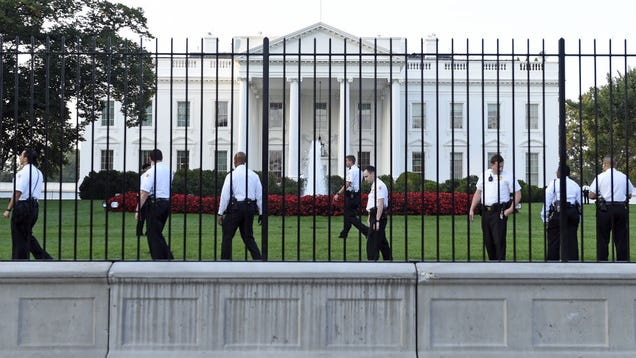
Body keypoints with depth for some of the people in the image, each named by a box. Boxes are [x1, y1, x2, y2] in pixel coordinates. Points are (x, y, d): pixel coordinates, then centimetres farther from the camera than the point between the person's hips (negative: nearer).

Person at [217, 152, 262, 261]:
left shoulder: (231, 175, -5)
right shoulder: (254, 175, 8)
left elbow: (225, 195, -7)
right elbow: (260, 195, 8)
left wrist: (220, 213, -2)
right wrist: (261, 213, 14)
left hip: (235, 207, -5)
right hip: (250, 207, 5)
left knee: (227, 236, 6)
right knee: (248, 237, 11)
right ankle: (258, 259, 1)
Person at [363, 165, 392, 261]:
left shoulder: (379, 185, -15)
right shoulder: (374, 186, 17)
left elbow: (380, 204, -21)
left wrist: (377, 220, -25)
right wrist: (369, 217, 22)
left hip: (378, 217, -10)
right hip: (375, 217, 10)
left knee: (372, 242, -8)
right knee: (382, 242, 15)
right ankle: (389, 260, 22)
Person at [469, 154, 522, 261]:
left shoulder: (507, 176, -2)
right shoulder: (485, 175, 12)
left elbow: (517, 194, -1)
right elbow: (478, 193, 18)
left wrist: (511, 209, -12)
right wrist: (472, 209, 12)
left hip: (499, 211, -5)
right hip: (485, 211, 5)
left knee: (499, 240, -9)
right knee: (488, 240, 10)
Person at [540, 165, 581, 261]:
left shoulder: (554, 183, 1)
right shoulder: (575, 185, 14)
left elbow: (547, 201, -4)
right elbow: (580, 203, 14)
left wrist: (544, 217, -1)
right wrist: (578, 218, 17)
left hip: (558, 213, -4)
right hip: (573, 213, 4)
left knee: (553, 242, 1)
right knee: (571, 240, 5)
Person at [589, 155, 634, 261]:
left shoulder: (600, 177, -4)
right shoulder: (624, 177, 5)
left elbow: (591, 195, -5)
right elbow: (629, 195, 10)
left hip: (605, 209, -2)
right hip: (621, 209, 3)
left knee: (602, 239, 5)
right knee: (621, 238, 8)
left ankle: (602, 261, 4)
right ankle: (623, 260, 9)